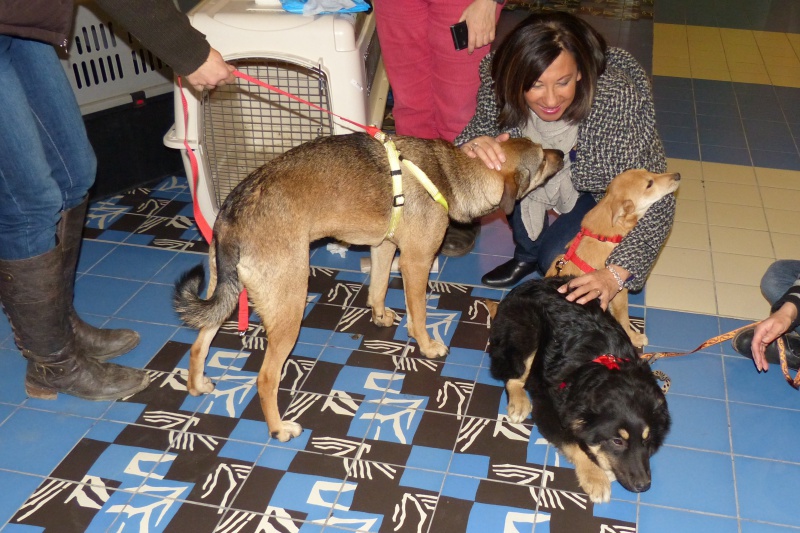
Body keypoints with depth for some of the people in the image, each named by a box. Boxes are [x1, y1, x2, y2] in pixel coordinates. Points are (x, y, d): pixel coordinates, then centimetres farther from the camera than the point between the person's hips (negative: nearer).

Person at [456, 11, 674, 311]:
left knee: (556, 260, -25)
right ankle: (526, 254, 1)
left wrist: (615, 274, -48)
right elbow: (480, 128, -12)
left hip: (604, 190, -4)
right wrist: (472, 145, -38)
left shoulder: (617, 100, -38)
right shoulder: (498, 81, -29)